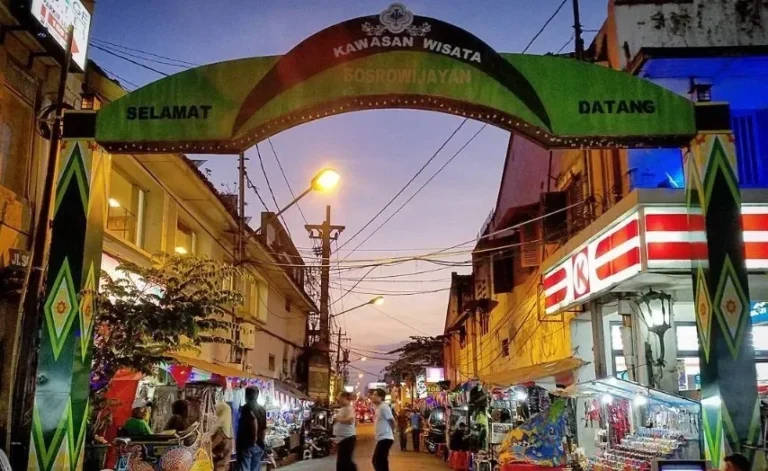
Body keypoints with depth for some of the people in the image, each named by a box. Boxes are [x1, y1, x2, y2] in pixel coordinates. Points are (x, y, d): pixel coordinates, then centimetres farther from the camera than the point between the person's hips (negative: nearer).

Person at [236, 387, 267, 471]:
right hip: (259, 446, 6)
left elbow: (254, 420, -25)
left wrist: (254, 439, -17)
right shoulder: (262, 410, 10)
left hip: (246, 445, -6)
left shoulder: (246, 408, -9)